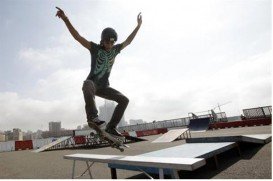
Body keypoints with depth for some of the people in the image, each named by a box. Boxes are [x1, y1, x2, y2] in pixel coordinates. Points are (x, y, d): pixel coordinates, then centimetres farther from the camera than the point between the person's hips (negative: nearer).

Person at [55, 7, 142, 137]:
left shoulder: (115, 50, 6)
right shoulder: (95, 48, -6)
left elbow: (128, 41, 18)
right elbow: (77, 37, -15)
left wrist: (138, 26, 19)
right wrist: (65, 19, -27)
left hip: (104, 87, 5)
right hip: (92, 82, -4)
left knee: (124, 100, -9)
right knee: (87, 86, -42)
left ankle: (111, 127, -9)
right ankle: (92, 117, -47)